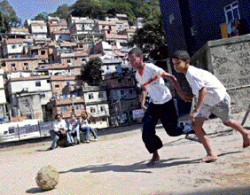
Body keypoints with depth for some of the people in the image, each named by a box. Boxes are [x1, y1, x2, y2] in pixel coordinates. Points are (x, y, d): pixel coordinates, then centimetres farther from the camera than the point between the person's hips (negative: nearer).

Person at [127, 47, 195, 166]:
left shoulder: (152, 68, -19)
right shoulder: (137, 76, 2)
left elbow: (171, 78, -16)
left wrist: (180, 93, -20)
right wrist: (142, 101, 9)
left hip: (166, 103, -5)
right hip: (153, 104, 6)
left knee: (173, 130, 1)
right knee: (147, 132, -7)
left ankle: (193, 129, 30)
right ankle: (155, 155, 12)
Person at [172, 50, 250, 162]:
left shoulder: (192, 74, -32)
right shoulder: (188, 73, -5)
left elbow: (203, 91, -43)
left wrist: (196, 111, -49)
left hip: (219, 99, -7)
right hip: (206, 102, 8)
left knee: (227, 122, 18)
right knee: (197, 125, -8)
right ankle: (211, 154, -1)